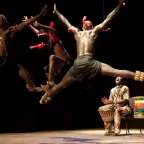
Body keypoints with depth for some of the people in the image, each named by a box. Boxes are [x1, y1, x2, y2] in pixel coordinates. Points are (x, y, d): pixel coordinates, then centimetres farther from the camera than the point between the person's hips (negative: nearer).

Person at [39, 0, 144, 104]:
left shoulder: (77, 32, 24)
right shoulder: (95, 31, 15)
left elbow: (65, 21, 35)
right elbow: (108, 19, 15)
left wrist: (56, 11, 50)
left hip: (77, 64, 4)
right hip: (88, 62, -4)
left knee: (62, 85, 20)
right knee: (115, 72, -16)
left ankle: (46, 96, 26)